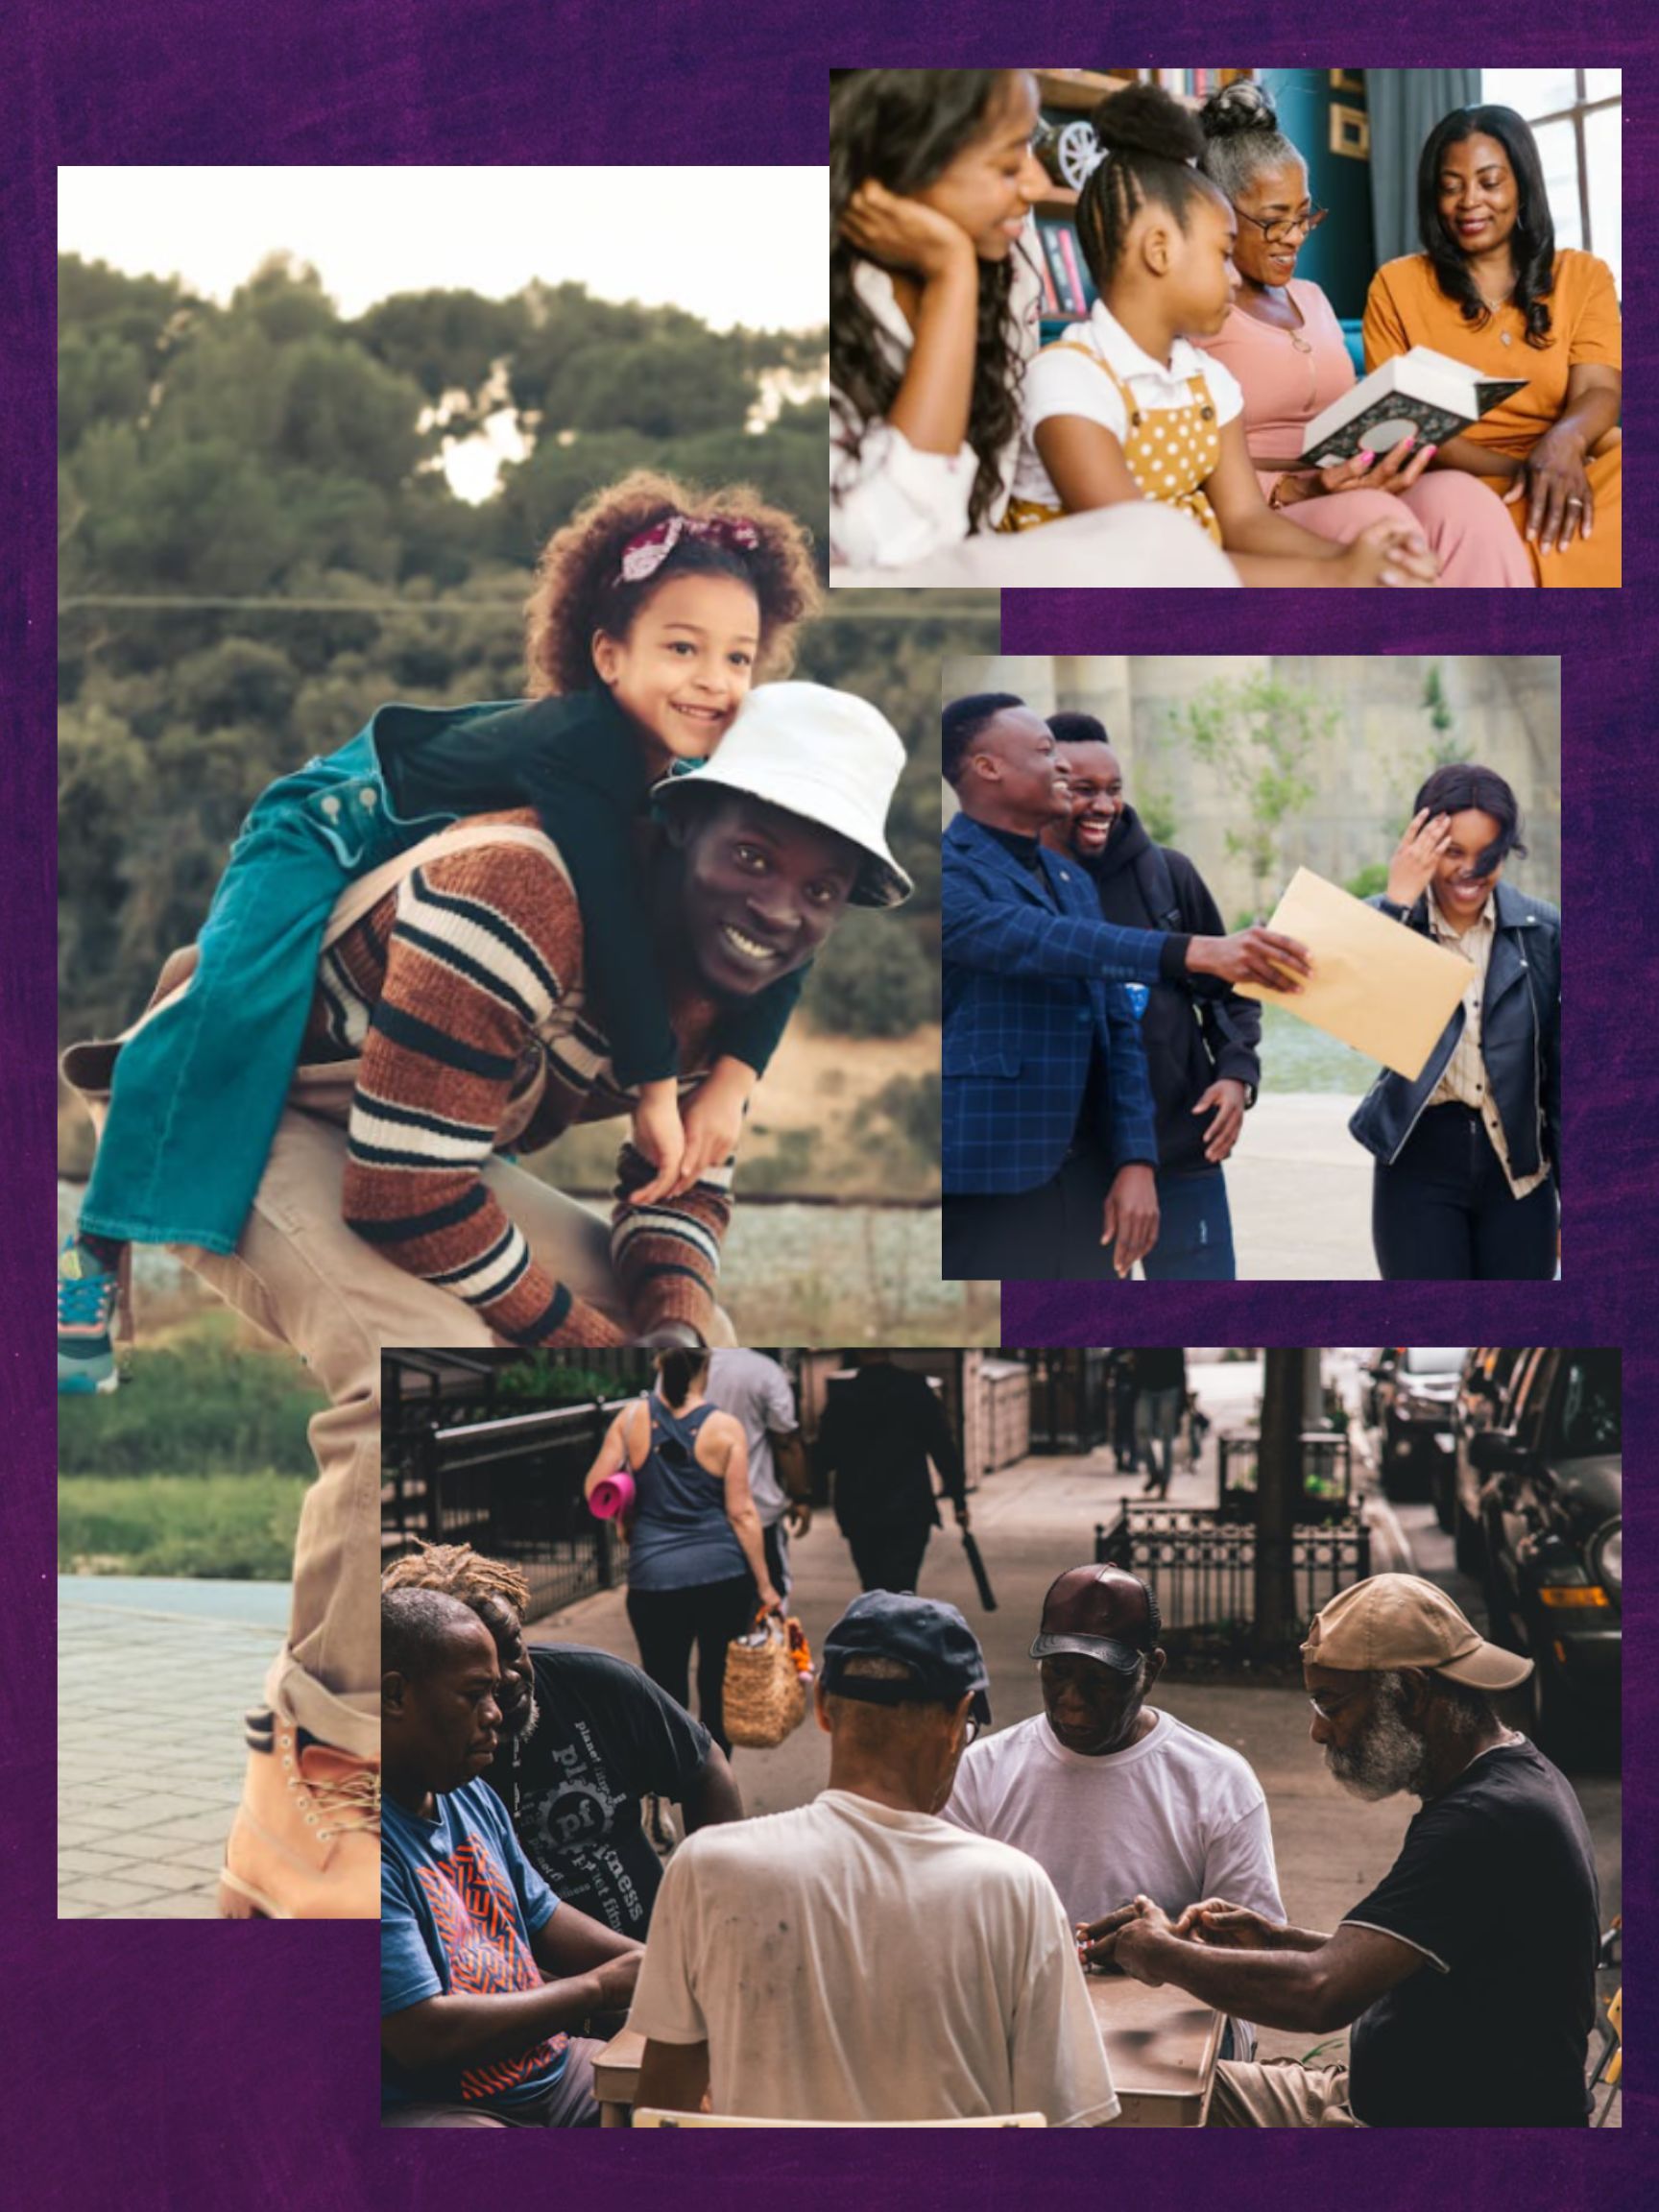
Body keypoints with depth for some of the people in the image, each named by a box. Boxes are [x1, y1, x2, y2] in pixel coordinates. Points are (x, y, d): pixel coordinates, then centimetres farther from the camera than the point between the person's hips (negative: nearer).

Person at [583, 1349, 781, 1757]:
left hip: (654, 1575, 0)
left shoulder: (631, 1418, -1)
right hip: (722, 1572, 0)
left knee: (665, 1692, 8)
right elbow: (741, 1513, -5)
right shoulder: (725, 1428, -5)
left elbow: (594, 1490, 0)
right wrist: (765, 1585, 1)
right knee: (718, 1686, 13)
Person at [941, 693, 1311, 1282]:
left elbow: (1118, 1028, 15)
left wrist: (1138, 1161, 2)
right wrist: (1196, 952, -35)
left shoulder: (1073, 880, 18)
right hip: (986, 1190, -7)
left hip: (1086, 1187, 7)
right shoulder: (955, 871, -8)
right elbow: (1037, 941, -26)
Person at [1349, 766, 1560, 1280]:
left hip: (1517, 1167, 1)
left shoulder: (1543, 932, -1)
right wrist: (1399, 902, -21)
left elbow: (1560, 1072, 4)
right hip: (1419, 1165, -1)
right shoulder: (1384, 920, -3)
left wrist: (1571, 1191, 4)